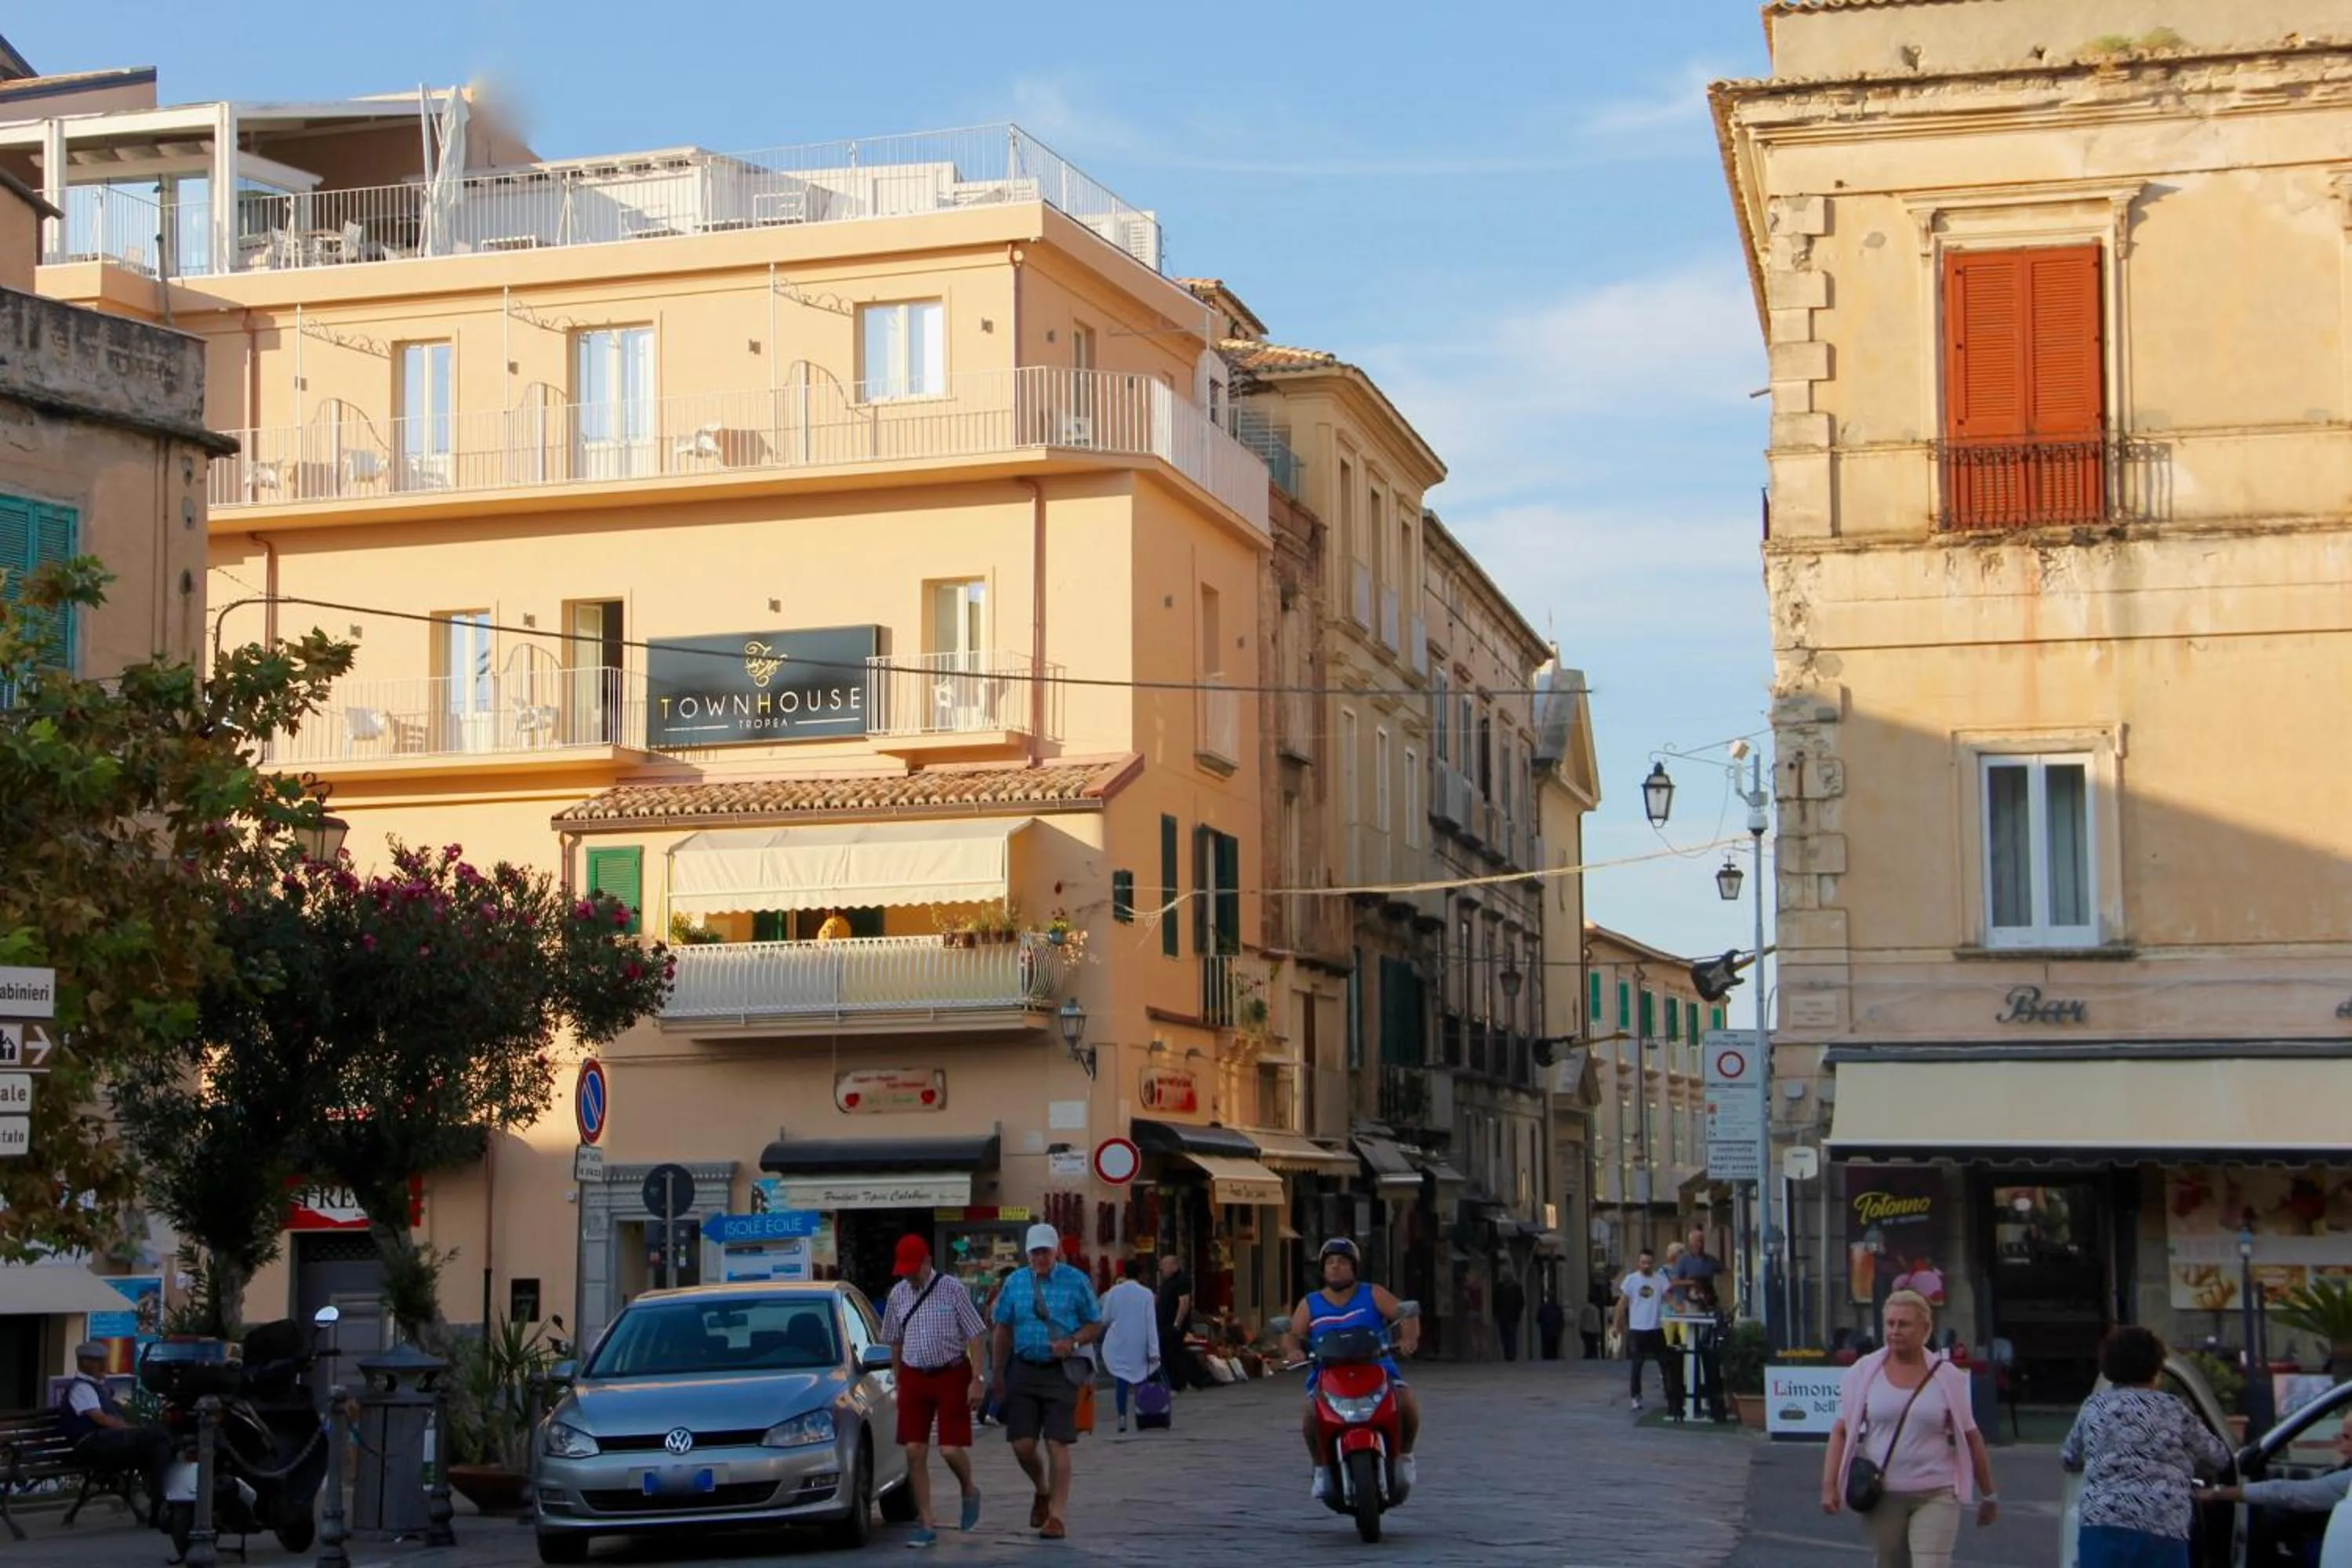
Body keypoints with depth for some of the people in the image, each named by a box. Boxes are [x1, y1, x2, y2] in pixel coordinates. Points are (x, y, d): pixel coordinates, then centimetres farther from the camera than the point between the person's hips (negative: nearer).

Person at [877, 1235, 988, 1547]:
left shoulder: (952, 1290, -8)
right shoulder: (898, 1294, 5)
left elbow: (974, 1335, -6)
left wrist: (977, 1380, -11)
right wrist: (898, 1383, 15)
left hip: (951, 1374, -4)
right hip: (914, 1377, 4)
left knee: (950, 1449, -9)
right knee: (915, 1453, -1)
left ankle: (969, 1490, 24)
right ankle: (926, 1525, 7)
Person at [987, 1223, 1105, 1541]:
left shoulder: (1075, 1281, 0)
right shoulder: (1015, 1283, 7)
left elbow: (1095, 1325, 4)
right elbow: (1003, 1329, 12)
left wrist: (1073, 1342, -15)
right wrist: (999, 1374, 9)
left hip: (1060, 1371, -3)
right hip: (1023, 1369, 3)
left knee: (1057, 1446, -5)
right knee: (1022, 1446, 0)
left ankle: (1056, 1516, 3)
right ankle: (1042, 1491, 30)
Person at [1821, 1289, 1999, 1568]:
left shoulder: (1948, 1377, 0)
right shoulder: (1864, 1372, 1)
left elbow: (1971, 1438, 6)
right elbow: (1841, 1432, 2)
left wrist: (1988, 1495, 10)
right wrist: (1829, 1486, -8)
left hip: (1936, 1495, -2)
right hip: (1882, 1495, 2)